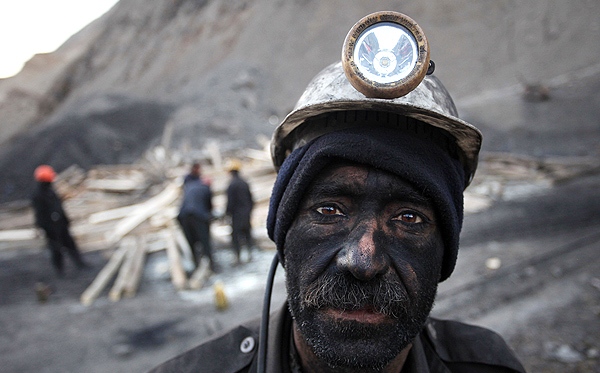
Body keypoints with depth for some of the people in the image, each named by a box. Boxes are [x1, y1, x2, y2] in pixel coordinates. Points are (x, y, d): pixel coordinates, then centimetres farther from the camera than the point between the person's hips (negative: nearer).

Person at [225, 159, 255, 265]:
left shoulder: (232, 185, -14)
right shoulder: (245, 183, 6)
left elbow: (230, 202, -14)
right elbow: (251, 199, 11)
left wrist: (227, 212, -2)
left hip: (237, 214, -6)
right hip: (246, 214, 6)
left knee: (236, 235, 2)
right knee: (247, 232, 17)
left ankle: (238, 257, 1)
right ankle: (250, 253, 13)